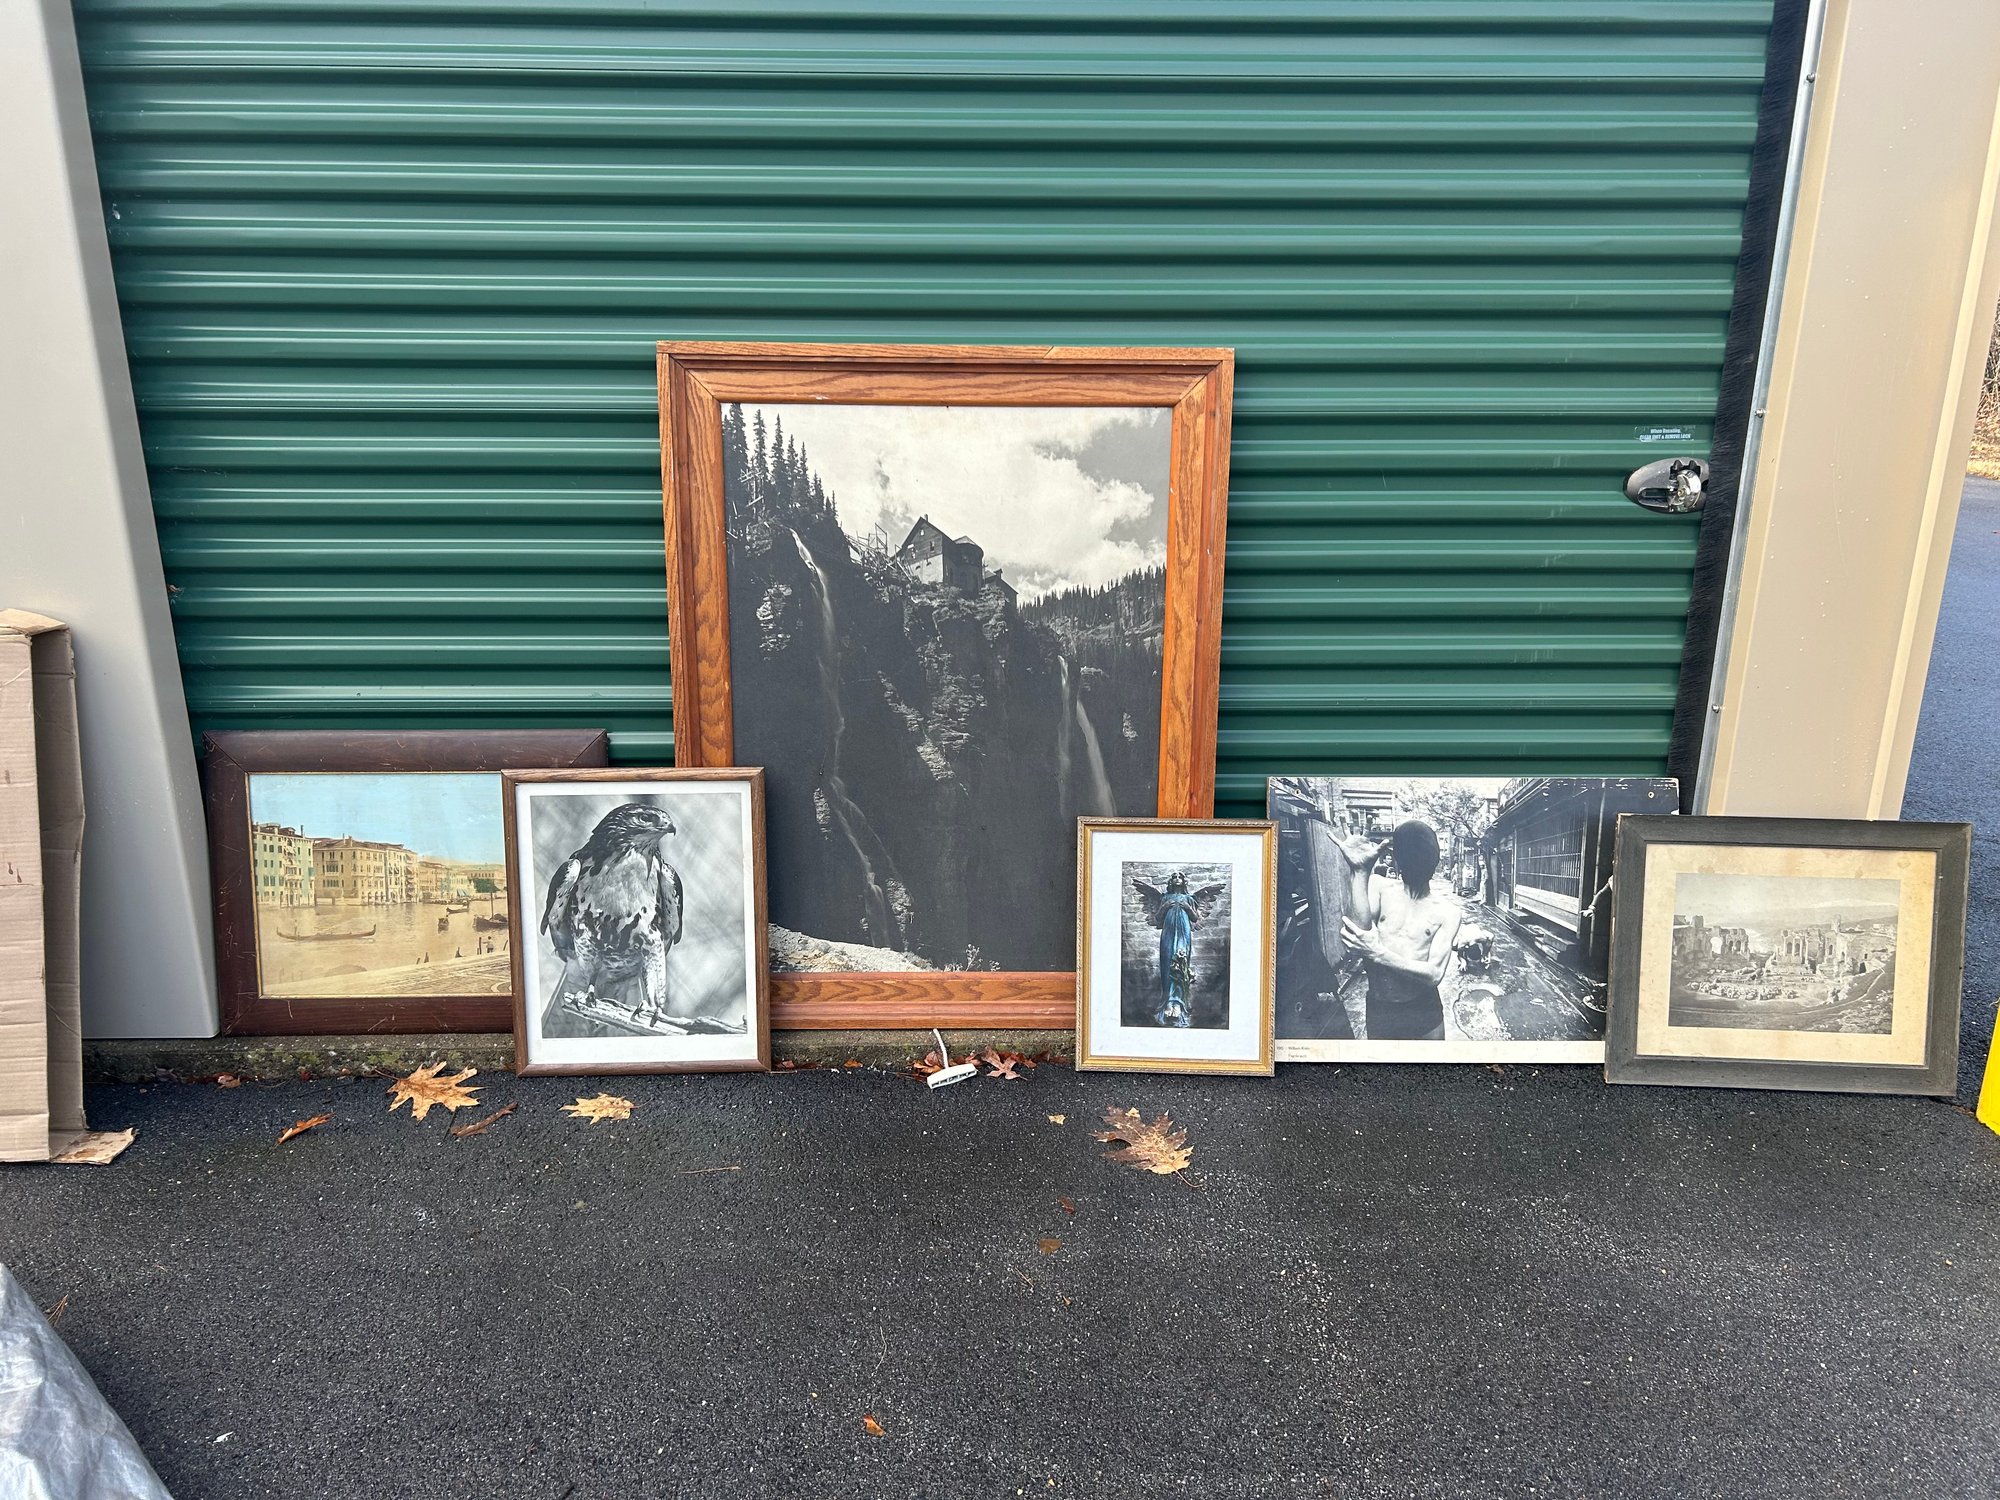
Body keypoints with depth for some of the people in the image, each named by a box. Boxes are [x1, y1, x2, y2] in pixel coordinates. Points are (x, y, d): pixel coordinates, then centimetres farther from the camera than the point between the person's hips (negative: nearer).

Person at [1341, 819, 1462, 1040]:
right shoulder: (1380, 887, -4)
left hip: (1425, 1013, 0)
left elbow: (1434, 974, -17)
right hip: (1379, 1010, 0)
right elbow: (1358, 934, -22)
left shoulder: (1448, 911, -7)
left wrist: (1378, 953, -28)